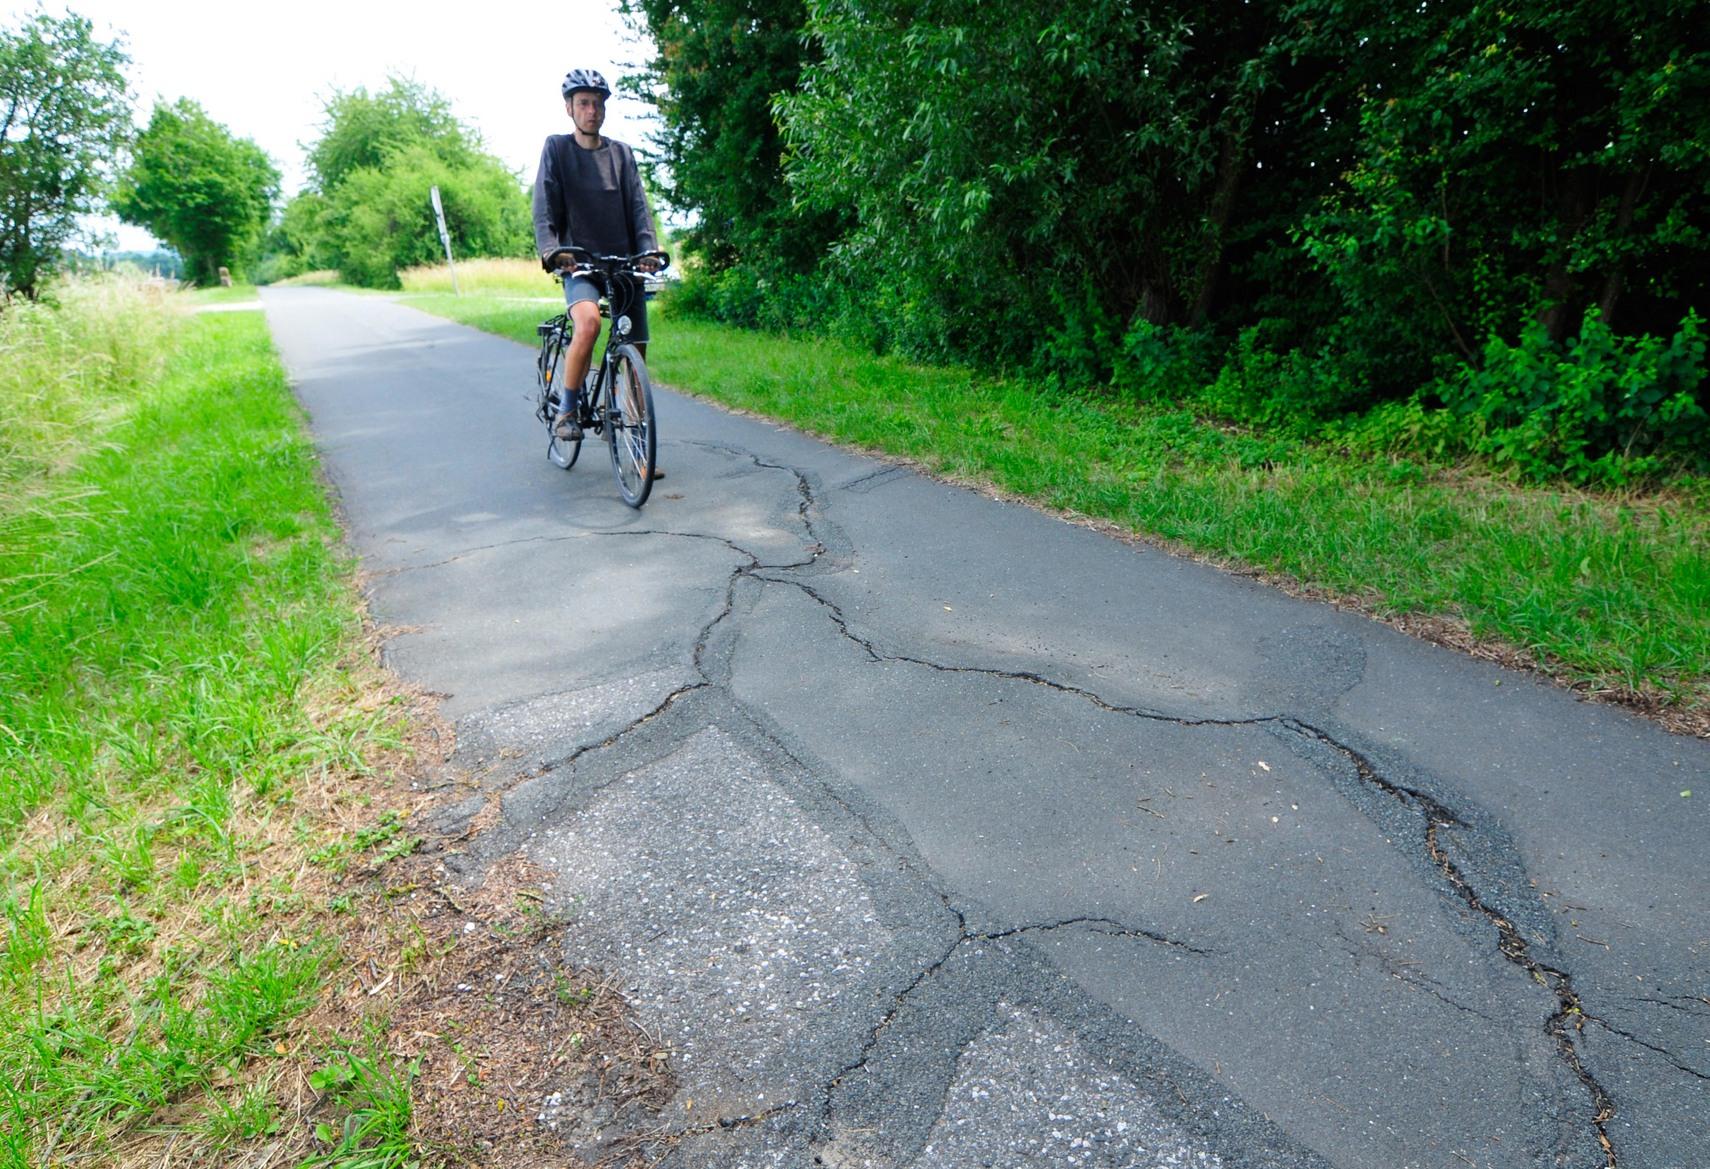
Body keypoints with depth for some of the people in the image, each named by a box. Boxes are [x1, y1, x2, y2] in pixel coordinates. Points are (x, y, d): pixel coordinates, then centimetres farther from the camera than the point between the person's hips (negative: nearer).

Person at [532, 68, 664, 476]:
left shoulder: (621, 153, 13)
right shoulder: (556, 148, 6)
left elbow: (638, 206, 5)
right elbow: (544, 209, -3)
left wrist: (649, 249, -13)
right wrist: (551, 251, -21)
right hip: (581, 262, -3)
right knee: (588, 323, -33)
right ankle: (567, 409, -12)